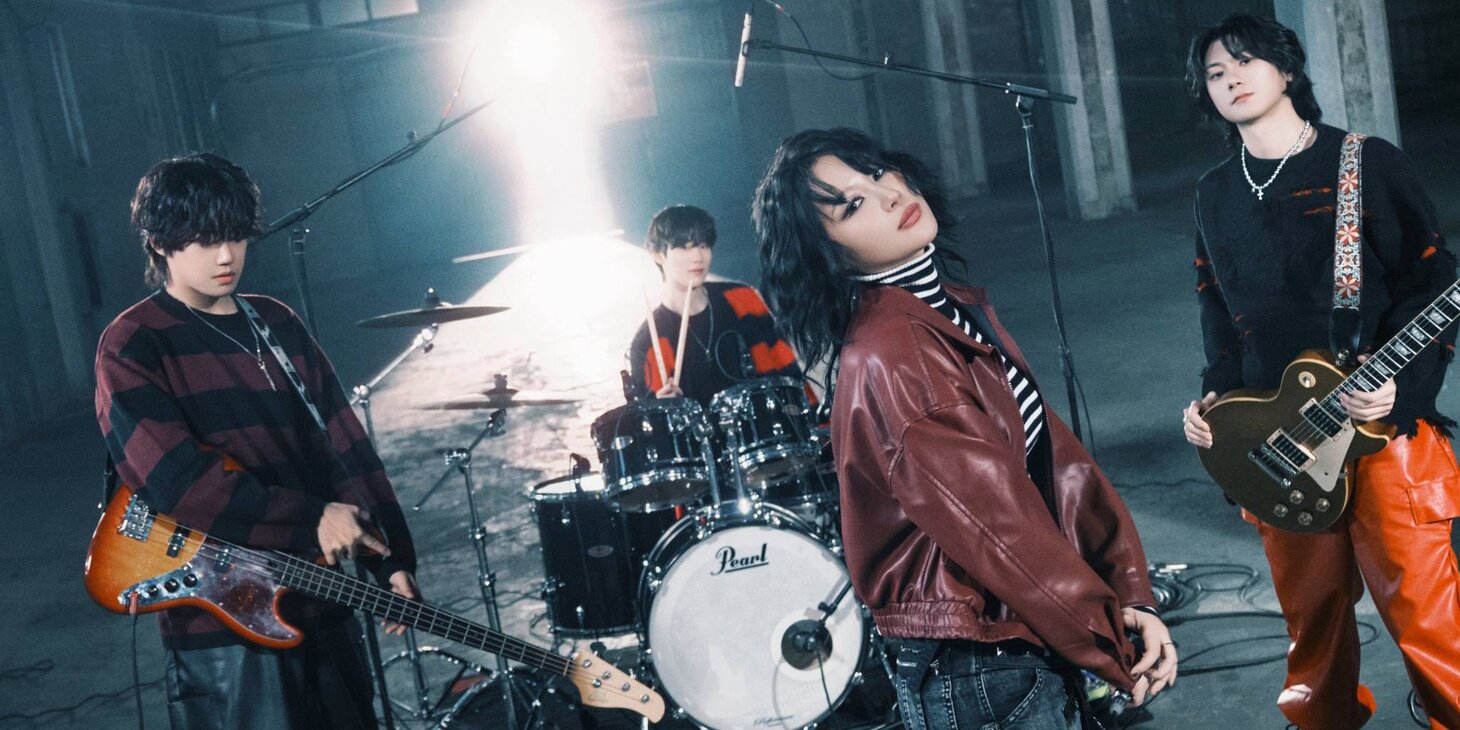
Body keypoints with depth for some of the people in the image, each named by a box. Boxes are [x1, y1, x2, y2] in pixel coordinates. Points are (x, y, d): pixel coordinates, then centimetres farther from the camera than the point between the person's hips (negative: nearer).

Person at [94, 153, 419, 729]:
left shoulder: (276, 324, 10)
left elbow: (346, 443, 8)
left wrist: (392, 559, 1)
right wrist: (309, 519, -18)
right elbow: (172, 476, -20)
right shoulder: (130, 347, -8)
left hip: (320, 593, 6)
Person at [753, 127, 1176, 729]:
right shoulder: (886, 358, -23)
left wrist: (1131, 594, -5)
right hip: (978, 675, -8)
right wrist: (1114, 648, -12)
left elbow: (1052, 454, 3)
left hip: (1031, 640, 8)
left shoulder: (957, 309, 5)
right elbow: (998, 524, -21)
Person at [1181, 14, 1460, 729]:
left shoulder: (1367, 162, -4)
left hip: (1382, 425, -4)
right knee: (1312, 605, 14)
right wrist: (1216, 394, 4)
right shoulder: (1214, 193, 11)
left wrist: (1401, 382, -19)